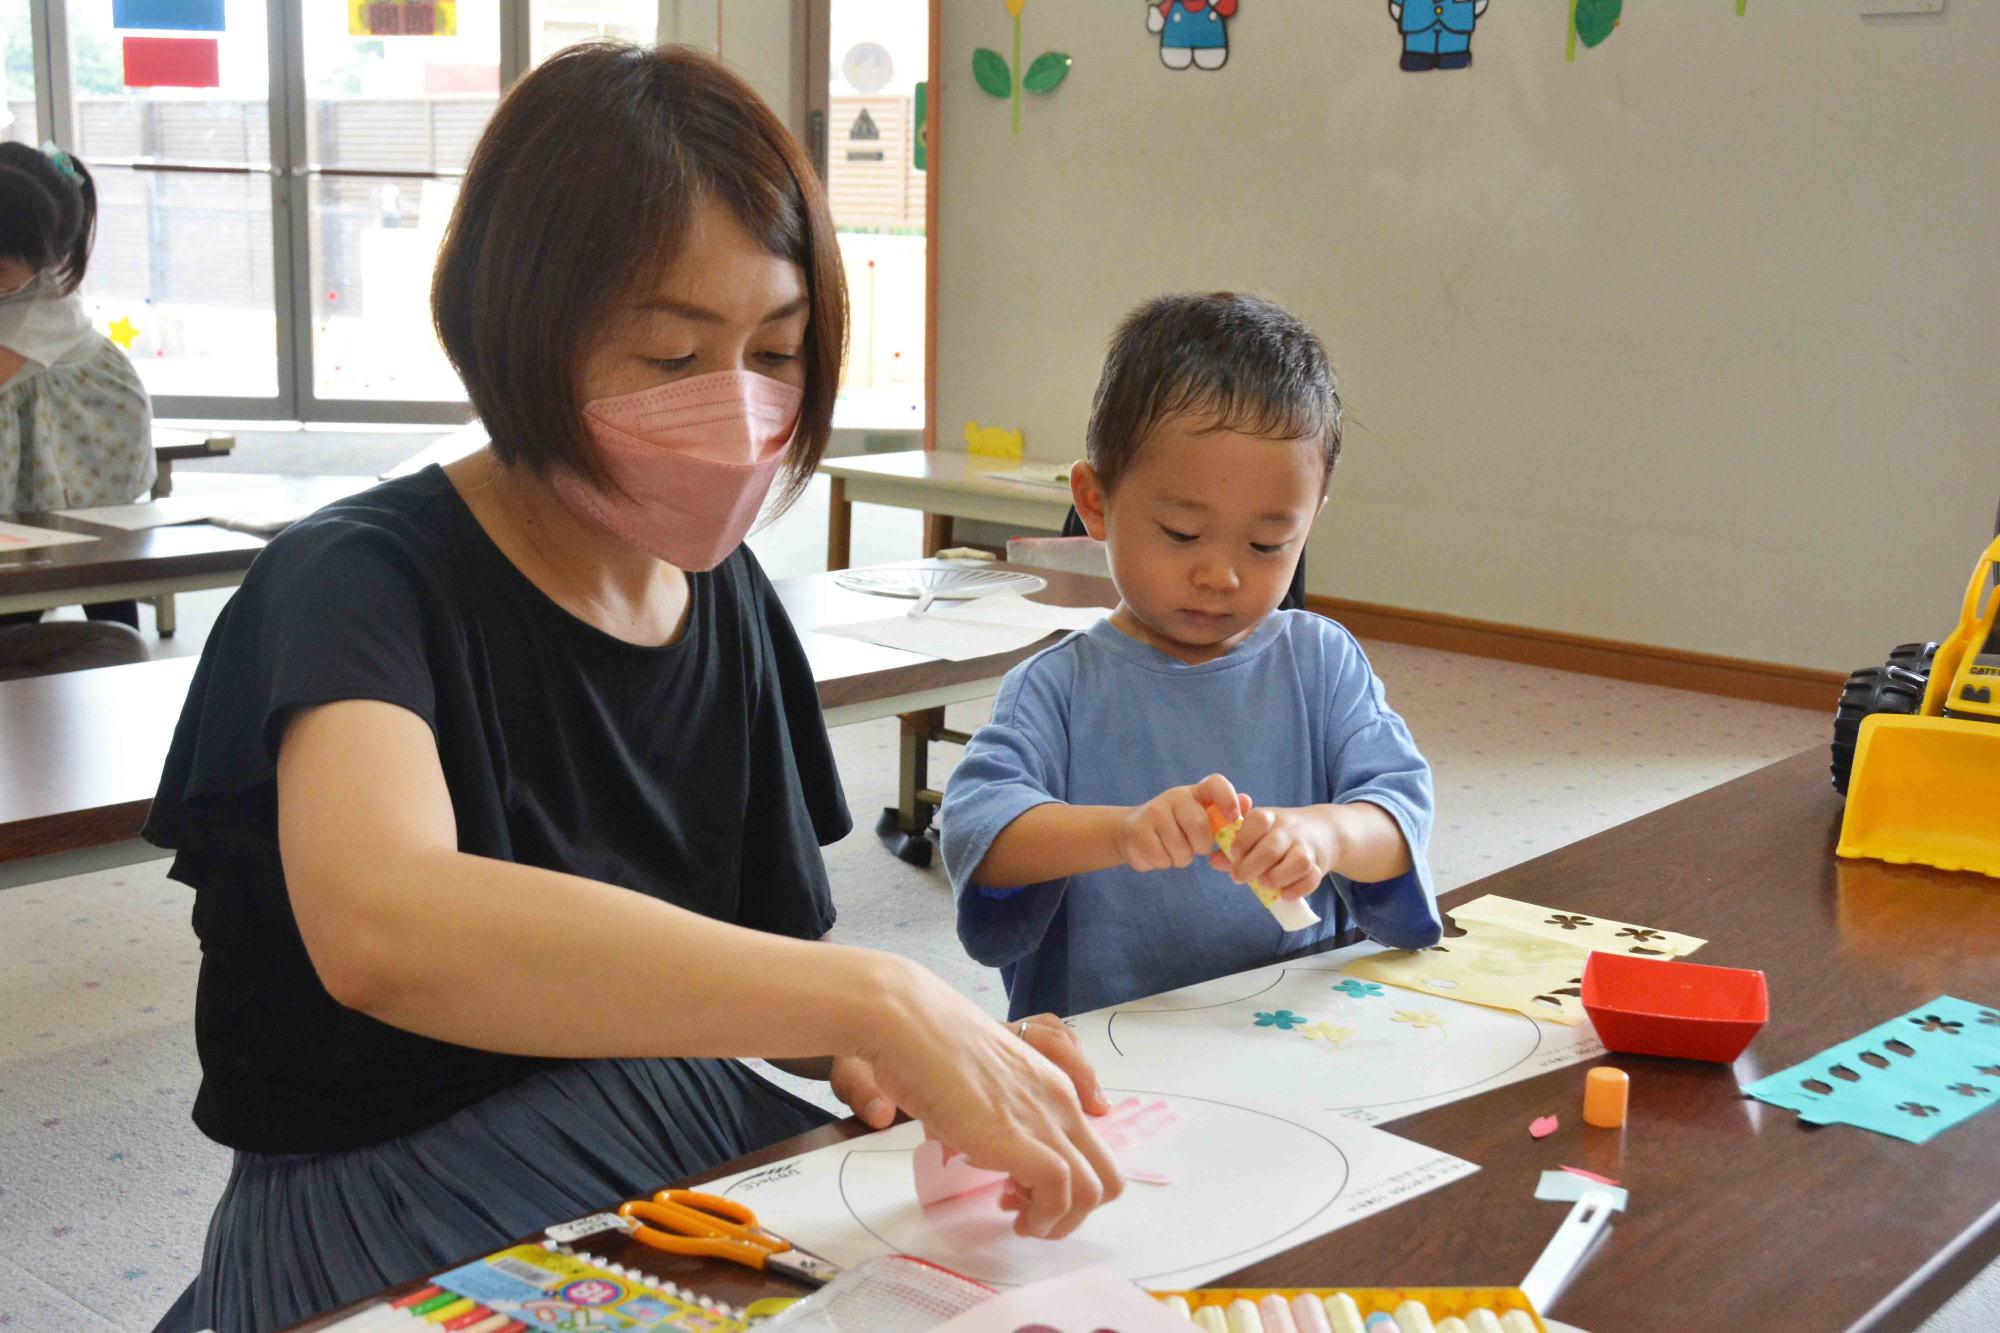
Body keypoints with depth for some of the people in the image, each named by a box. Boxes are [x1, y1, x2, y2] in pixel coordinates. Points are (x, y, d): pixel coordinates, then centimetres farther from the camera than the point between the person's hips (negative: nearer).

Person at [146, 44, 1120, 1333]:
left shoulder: (729, 596, 5)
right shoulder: (362, 583, -16)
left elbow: (772, 954, 9)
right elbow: (377, 926, -38)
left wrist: (872, 1056, -14)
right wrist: (879, 1002, -42)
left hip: (692, 1162, 6)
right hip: (393, 1222, -6)